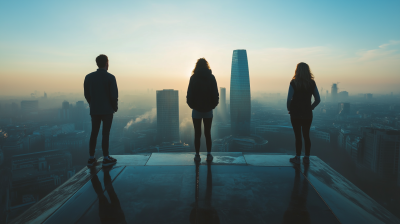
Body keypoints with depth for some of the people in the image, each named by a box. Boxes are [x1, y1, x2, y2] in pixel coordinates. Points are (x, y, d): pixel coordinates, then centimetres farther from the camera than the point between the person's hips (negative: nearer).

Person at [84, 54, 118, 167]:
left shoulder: (88, 77, 2)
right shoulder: (110, 77, -10)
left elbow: (86, 94, 5)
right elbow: (114, 95, -13)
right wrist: (115, 107, 3)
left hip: (94, 110, 4)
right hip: (107, 110, -4)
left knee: (94, 133, 12)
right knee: (106, 134, 1)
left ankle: (91, 158, 17)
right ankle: (106, 158, 8)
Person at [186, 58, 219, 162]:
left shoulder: (193, 78, -6)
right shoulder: (211, 77, -2)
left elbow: (189, 94, -6)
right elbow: (215, 94, -2)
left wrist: (191, 105, 7)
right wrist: (213, 105, 10)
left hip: (196, 110, -1)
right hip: (208, 110, 2)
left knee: (197, 134, 7)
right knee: (208, 133, 11)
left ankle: (197, 155, 12)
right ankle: (209, 154, 15)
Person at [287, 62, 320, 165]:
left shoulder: (293, 83, -10)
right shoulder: (312, 83, 2)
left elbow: (289, 99, -15)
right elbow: (318, 99, 3)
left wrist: (289, 109, 0)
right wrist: (310, 108, 14)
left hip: (295, 114, -3)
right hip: (307, 114, 4)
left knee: (298, 136, 3)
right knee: (306, 136, 13)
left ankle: (297, 158, 12)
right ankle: (306, 157, 22)